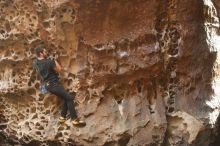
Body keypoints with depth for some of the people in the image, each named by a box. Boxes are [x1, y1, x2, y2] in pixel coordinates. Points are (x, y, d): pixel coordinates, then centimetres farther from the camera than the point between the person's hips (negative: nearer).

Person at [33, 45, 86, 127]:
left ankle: (62, 117, 14)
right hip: (53, 84, -9)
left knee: (65, 98, 16)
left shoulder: (35, 63, 5)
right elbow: (59, 70, -8)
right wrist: (55, 61, 5)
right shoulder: (49, 62, -18)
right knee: (69, 98, -10)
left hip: (47, 85, 9)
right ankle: (75, 119, -13)